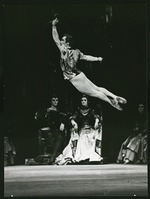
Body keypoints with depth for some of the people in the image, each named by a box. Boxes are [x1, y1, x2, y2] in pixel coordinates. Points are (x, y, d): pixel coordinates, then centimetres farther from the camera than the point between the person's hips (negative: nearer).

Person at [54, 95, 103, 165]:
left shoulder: (91, 111, 10)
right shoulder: (78, 111, 14)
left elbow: (97, 116, -5)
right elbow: (72, 118, 3)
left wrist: (97, 121, -28)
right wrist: (73, 122, -20)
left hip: (91, 131, -1)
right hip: (81, 132, 1)